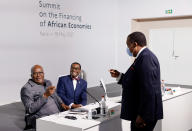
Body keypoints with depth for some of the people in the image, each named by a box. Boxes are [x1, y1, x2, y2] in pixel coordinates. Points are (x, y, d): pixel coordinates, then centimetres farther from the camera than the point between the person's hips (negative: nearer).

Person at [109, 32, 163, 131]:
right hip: (140, 112, 10)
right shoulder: (144, 56, 13)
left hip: (144, 114, -10)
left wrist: (143, 116, -23)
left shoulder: (146, 57, -18)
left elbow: (149, 90, -25)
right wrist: (119, 76, 14)